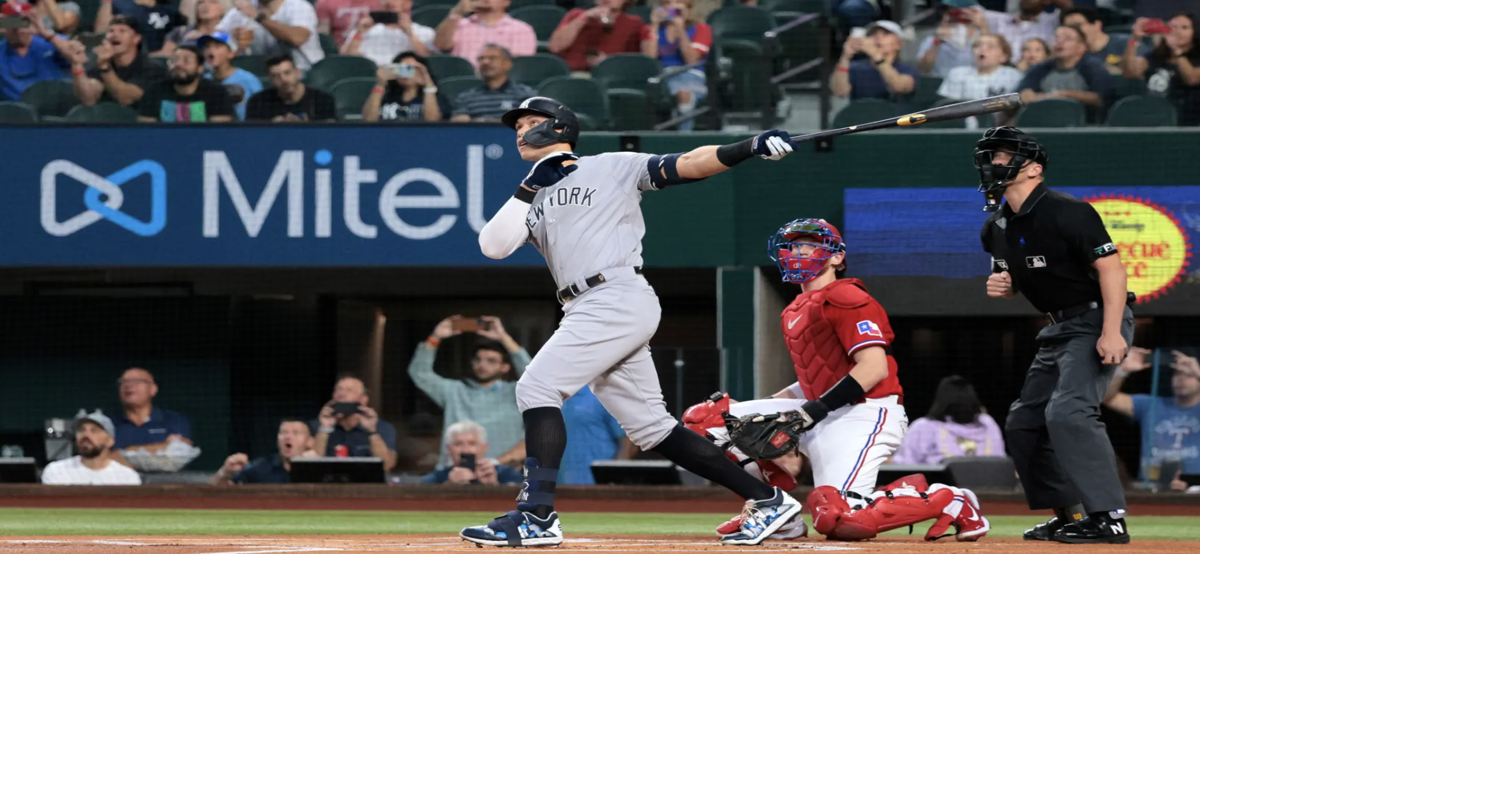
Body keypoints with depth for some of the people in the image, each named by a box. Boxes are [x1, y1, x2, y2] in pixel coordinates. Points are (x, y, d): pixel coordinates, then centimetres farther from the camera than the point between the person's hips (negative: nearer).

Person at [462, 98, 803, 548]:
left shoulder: (612, 168, 8)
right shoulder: (535, 202, 25)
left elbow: (688, 165, -1)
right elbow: (492, 245, 11)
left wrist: (753, 147, -15)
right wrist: (530, 189, 5)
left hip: (619, 298, -8)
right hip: (590, 312, 8)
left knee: (537, 388, -16)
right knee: (650, 427, 5)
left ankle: (537, 517, -19)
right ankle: (766, 499, 9)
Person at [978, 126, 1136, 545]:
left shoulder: (1066, 212, -19)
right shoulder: (997, 228, 8)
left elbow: (1111, 267, -21)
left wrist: (1111, 332, -29)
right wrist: (1002, 285, -3)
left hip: (1097, 321, -10)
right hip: (1059, 329, 10)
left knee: (1068, 411, -25)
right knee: (1024, 421, 10)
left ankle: (1108, 517, -25)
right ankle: (1069, 516, 20)